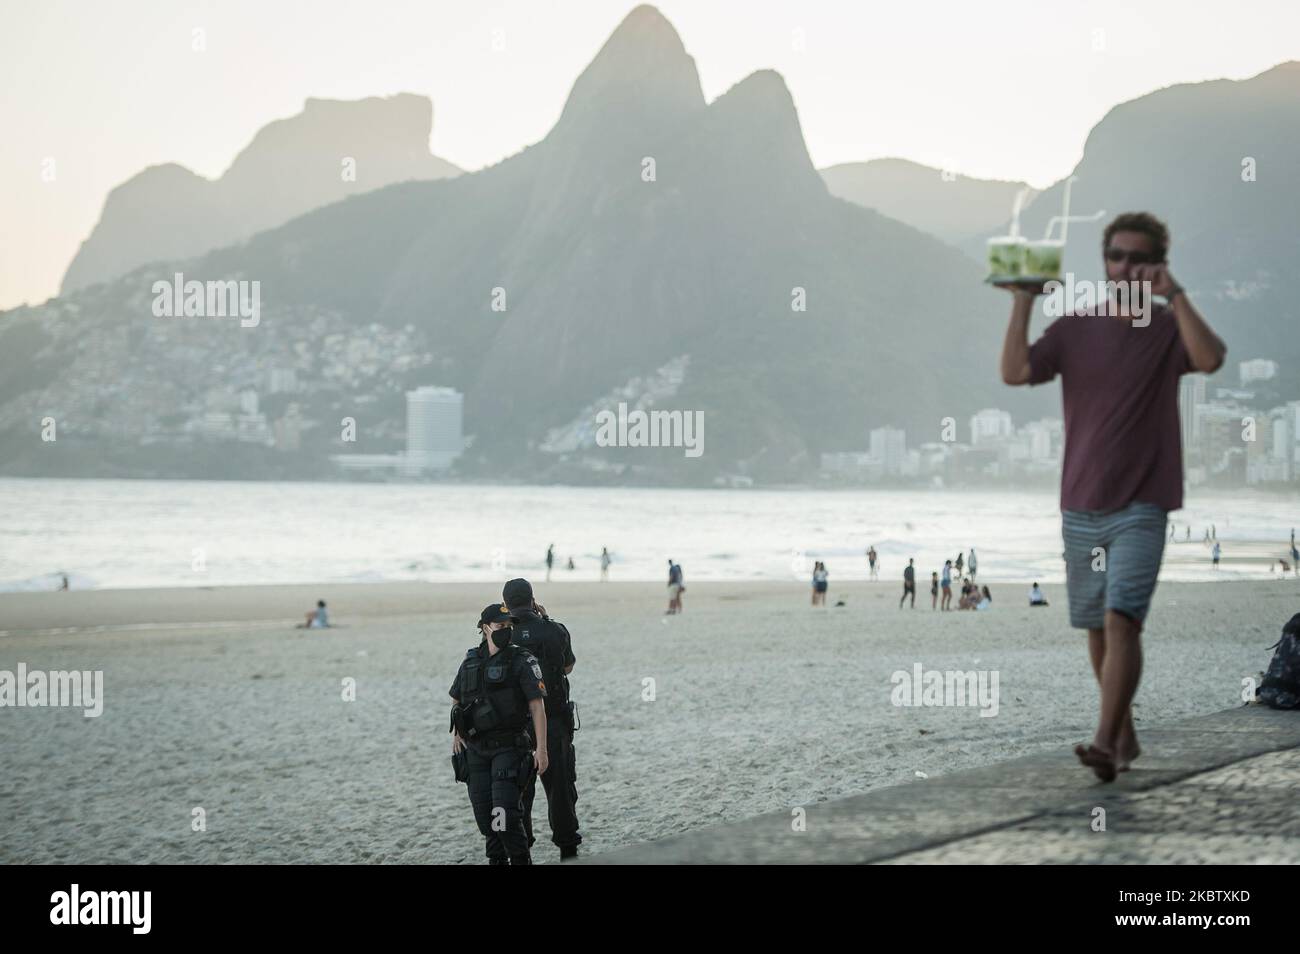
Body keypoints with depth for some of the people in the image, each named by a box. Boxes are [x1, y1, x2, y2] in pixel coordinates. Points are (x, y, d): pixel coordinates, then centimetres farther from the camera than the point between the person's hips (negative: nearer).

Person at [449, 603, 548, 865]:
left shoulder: (522, 661, -6)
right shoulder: (470, 662, 9)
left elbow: (537, 706, -10)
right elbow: (456, 701, 23)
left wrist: (541, 749, -16)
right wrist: (456, 733, 8)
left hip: (509, 747, -5)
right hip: (476, 749, 5)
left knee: (505, 810, -15)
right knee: (482, 810, 7)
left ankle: (520, 859, -4)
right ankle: (497, 858, 23)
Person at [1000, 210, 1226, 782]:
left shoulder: (1169, 331, 1)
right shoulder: (1073, 329, 7)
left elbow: (1210, 359, -21)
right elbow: (1014, 372, -7)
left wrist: (1174, 294, -22)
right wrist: (1023, 300, -10)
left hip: (1141, 506, -4)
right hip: (1080, 505, 4)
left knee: (1121, 619, -17)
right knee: (1096, 626, 10)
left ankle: (1106, 741, -22)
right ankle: (1125, 735, 25)